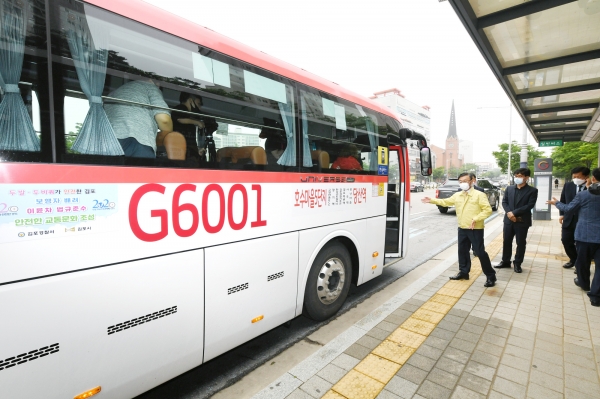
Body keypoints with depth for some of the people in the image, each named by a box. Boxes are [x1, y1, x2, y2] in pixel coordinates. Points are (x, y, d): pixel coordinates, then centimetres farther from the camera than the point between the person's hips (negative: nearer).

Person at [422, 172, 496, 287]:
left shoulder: (479, 195, -10)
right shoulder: (457, 195, 9)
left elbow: (488, 210, -14)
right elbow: (446, 202, 20)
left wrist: (476, 219, -22)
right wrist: (432, 200, 13)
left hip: (476, 229, -6)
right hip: (462, 229, 7)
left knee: (480, 252, -3)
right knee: (462, 251, 15)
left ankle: (491, 276, 10)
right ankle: (464, 272, 28)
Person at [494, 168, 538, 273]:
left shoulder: (532, 190, -3)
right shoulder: (509, 188, 8)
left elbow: (530, 205, -12)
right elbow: (504, 201, 5)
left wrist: (514, 213, -18)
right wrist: (509, 212, -12)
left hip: (522, 221, -3)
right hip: (508, 220, 3)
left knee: (521, 243, 7)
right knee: (506, 241, 10)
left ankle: (517, 263, 21)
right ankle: (505, 261, 23)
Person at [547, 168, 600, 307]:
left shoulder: (583, 194, -8)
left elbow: (568, 208, 1)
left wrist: (556, 202, 16)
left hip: (585, 233, -1)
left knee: (583, 261, 18)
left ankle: (583, 283, 38)